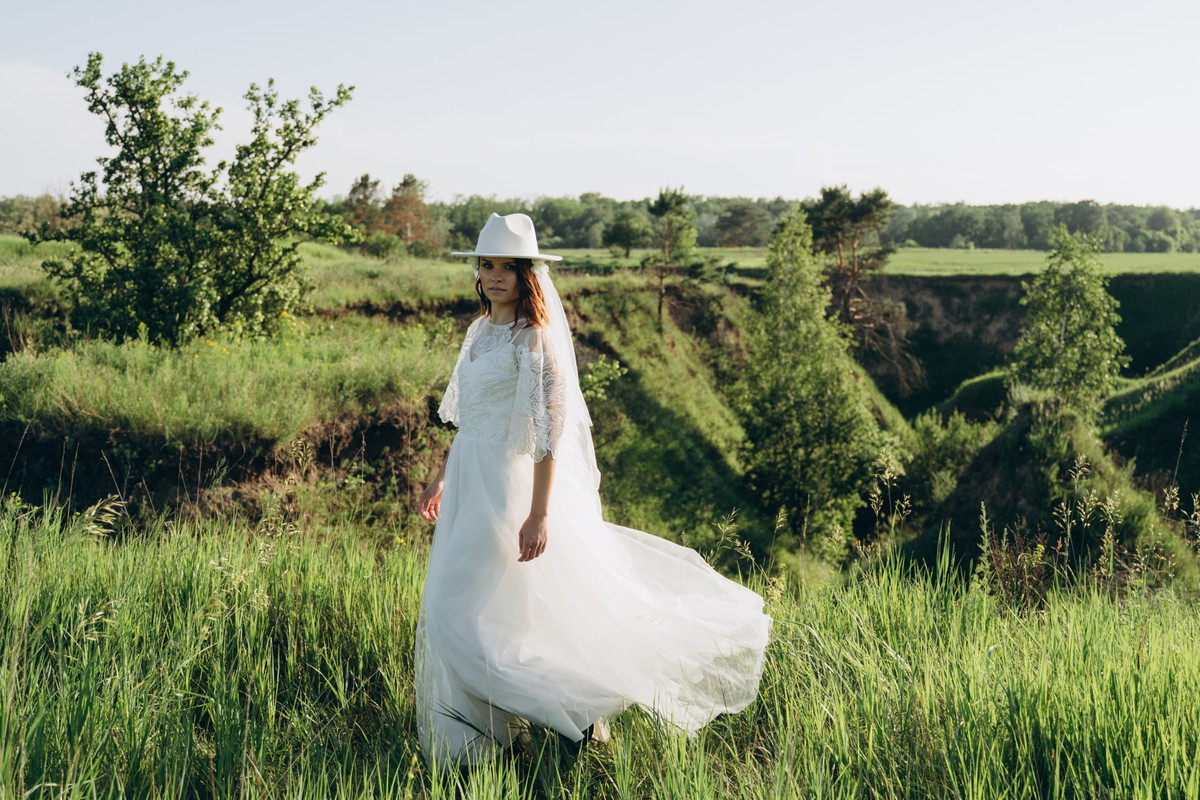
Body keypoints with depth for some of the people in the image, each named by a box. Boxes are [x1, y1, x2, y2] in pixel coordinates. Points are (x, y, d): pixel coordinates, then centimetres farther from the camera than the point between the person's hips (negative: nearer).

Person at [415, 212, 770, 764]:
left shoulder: (534, 338, -15)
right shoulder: (481, 331, 10)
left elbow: (550, 429, -19)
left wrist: (539, 513, -23)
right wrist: (441, 479, 21)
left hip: (504, 484, -9)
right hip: (468, 480, 9)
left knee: (458, 611, -8)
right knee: (450, 610, 13)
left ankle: (575, 701, 3)